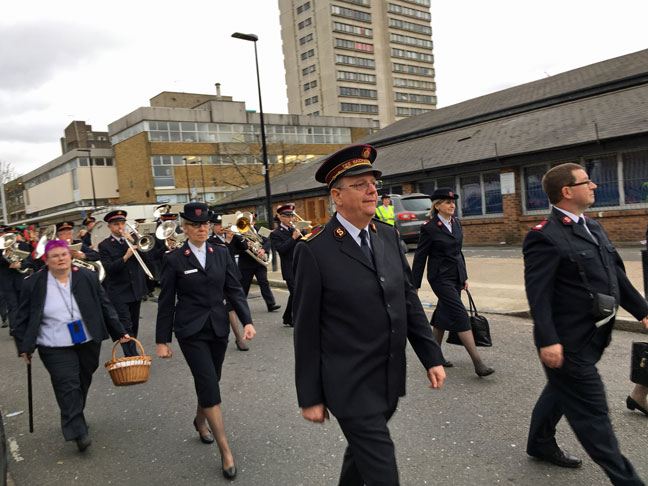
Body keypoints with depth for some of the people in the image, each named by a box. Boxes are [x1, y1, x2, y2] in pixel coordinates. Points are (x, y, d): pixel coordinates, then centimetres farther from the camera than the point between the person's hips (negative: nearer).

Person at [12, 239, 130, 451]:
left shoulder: (88, 278, 2)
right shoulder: (34, 284, -2)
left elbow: (105, 307, 7)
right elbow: (23, 318, 5)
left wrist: (119, 332, 6)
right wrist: (24, 346, 3)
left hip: (88, 343, 3)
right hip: (56, 348, -3)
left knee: (83, 384, 11)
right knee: (68, 386, -9)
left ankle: (74, 420, 31)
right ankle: (78, 432, -6)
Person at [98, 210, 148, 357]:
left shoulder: (132, 239, 8)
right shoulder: (105, 245, -4)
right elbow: (108, 269, -16)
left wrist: (133, 242, -15)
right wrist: (125, 257, -27)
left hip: (136, 289, 5)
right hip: (118, 293, -4)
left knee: (134, 325, 16)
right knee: (126, 327, -11)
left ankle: (132, 354, 31)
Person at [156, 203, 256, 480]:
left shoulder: (221, 253, 3)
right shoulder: (174, 259, -6)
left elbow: (234, 289, 1)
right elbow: (166, 302, -2)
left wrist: (247, 320, -10)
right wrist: (162, 340, -1)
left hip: (218, 328, 4)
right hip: (191, 331, -4)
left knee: (208, 382, 17)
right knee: (210, 387, -7)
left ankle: (200, 421, 46)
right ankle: (225, 451, 2)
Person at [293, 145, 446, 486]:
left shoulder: (388, 236, 4)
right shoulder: (315, 250, -15)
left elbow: (408, 300, 9)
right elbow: (306, 331, -11)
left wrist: (432, 357, 6)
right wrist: (310, 397, -8)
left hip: (390, 381, 6)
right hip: (351, 388, -6)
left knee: (362, 452, 25)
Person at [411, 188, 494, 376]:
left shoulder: (456, 223, 9)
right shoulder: (429, 227, -12)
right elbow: (420, 257, -9)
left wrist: (464, 276, 17)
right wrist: (415, 285, -8)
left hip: (456, 276, 7)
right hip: (441, 277, -7)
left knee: (444, 314, 14)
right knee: (460, 315, -11)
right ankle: (478, 363, -10)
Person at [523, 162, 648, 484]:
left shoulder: (593, 227, 10)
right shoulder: (545, 236, -20)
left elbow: (616, 275, 16)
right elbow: (537, 293, -23)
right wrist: (547, 340, -27)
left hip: (592, 336, 10)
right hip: (568, 342, -10)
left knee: (562, 391, 24)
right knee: (592, 412, 3)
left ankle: (540, 444, 44)